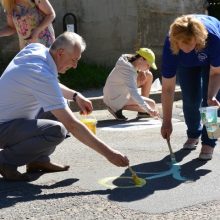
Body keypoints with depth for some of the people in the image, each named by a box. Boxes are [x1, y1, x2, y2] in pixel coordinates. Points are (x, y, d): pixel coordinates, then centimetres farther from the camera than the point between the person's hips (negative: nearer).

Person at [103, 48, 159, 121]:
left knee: (149, 75, 7)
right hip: (115, 99, -10)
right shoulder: (128, 70, -31)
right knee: (152, 105, -14)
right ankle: (118, 108, -10)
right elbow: (134, 94, -41)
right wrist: (148, 109, -46)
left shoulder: (129, 59, -3)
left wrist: (142, 72, -4)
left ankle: (142, 111, 9)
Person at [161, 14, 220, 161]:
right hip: (186, 63, 1)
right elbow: (168, 88, -35)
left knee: (208, 99, -13)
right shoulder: (170, 46, -40)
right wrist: (167, 122, -33)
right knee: (191, 98, -3)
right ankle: (193, 134, 24)